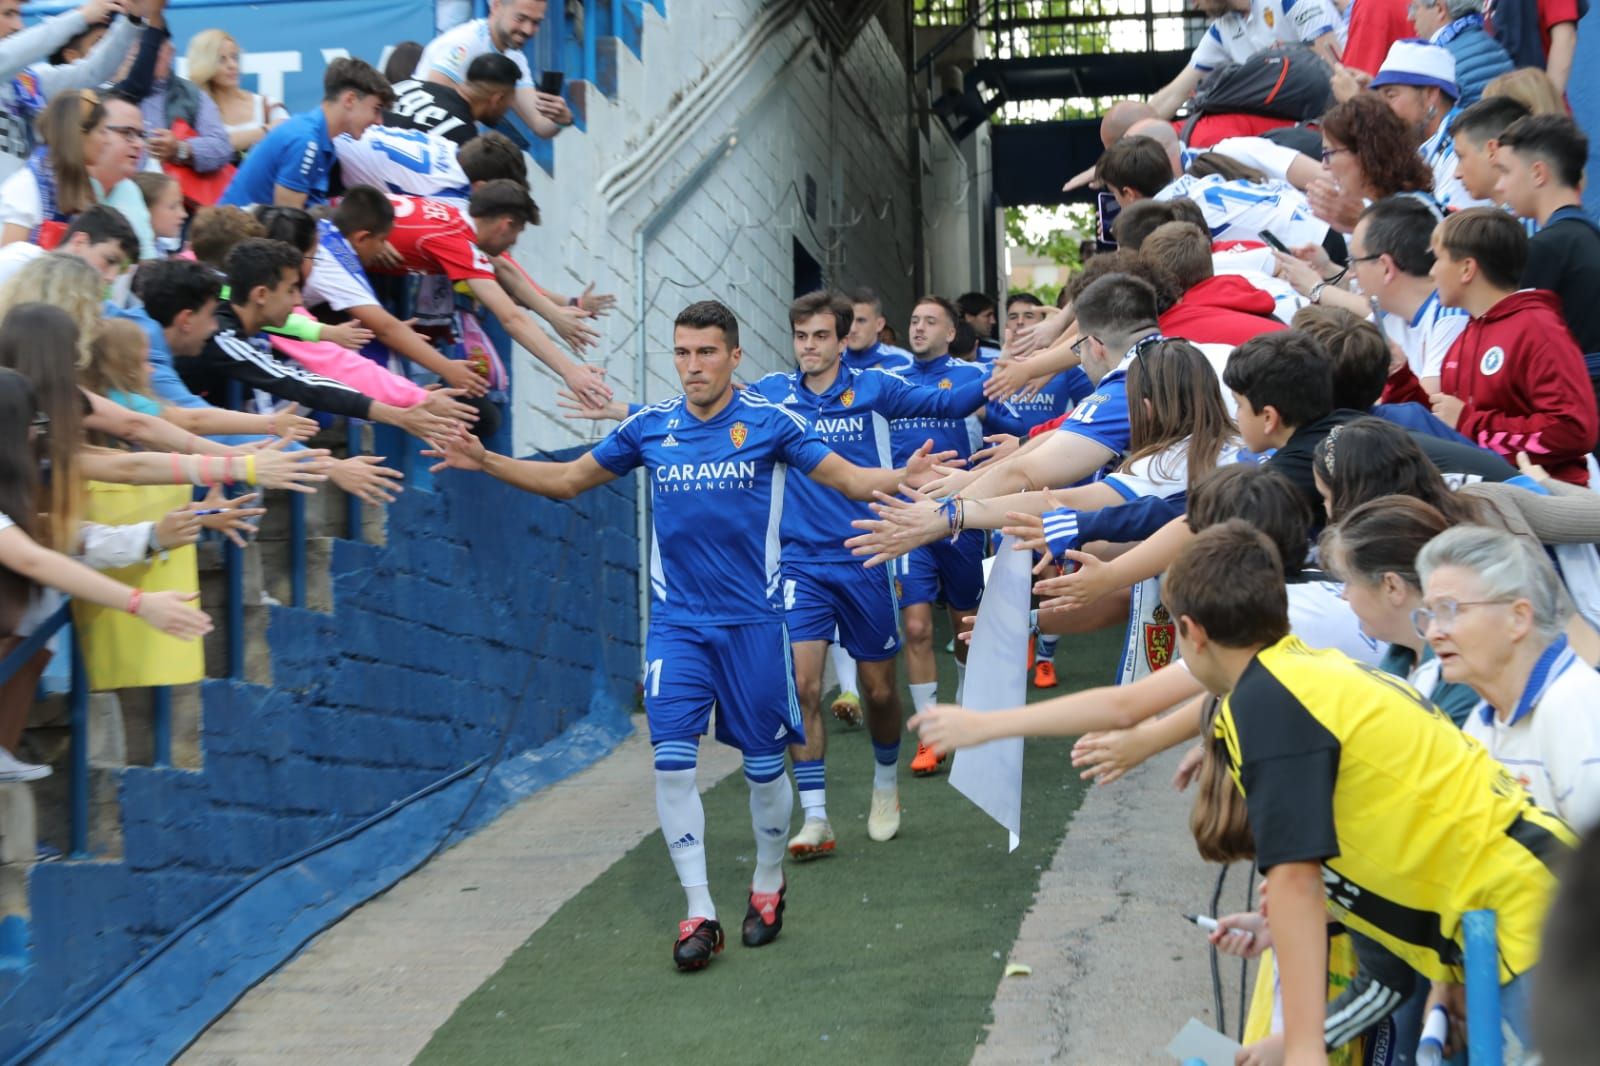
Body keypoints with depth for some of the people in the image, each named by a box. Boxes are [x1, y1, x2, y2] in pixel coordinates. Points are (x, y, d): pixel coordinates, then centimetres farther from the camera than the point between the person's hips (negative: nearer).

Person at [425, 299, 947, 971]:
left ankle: (768, 886, 30)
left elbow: (850, 480, -3)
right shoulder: (650, 427, 2)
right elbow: (567, 479, 11)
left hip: (752, 620, -1)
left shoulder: (769, 422, -4)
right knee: (672, 764, -8)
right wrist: (485, 462, 0)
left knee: (764, 764, 6)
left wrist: (906, 478, -23)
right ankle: (699, 913, 1)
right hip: (676, 623, 1)